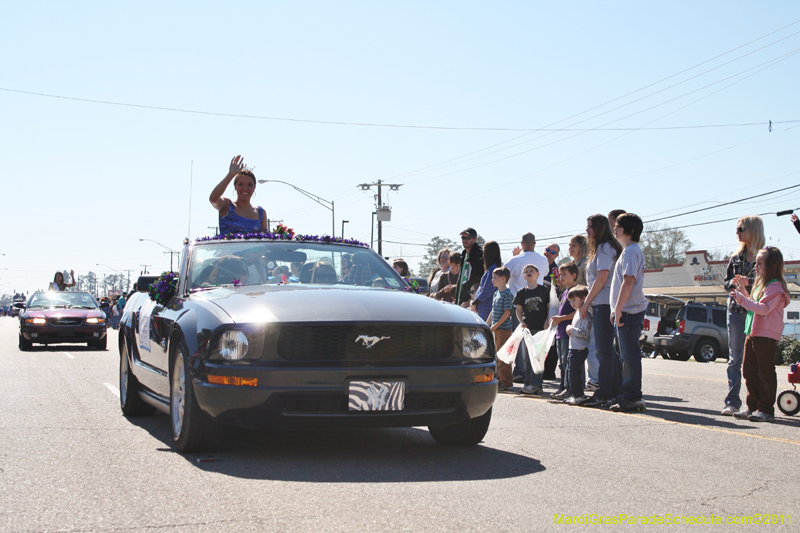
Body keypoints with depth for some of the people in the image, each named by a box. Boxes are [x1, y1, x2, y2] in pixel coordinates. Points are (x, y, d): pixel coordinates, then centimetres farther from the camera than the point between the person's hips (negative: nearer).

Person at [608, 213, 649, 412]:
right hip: (626, 311, 10)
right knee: (627, 355, 13)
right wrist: (616, 310, 20)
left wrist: (618, 309, -20)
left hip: (630, 311, -10)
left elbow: (628, 281, -20)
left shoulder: (630, 251, -12)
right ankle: (627, 396, 19)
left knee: (630, 355, -8)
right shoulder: (629, 250, 19)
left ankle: (632, 398, -5)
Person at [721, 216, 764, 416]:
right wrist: (734, 283, -4)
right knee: (735, 358, 4)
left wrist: (748, 282, -17)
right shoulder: (736, 256, 14)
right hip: (736, 311, 5)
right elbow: (727, 282, 18)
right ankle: (732, 402, 5)